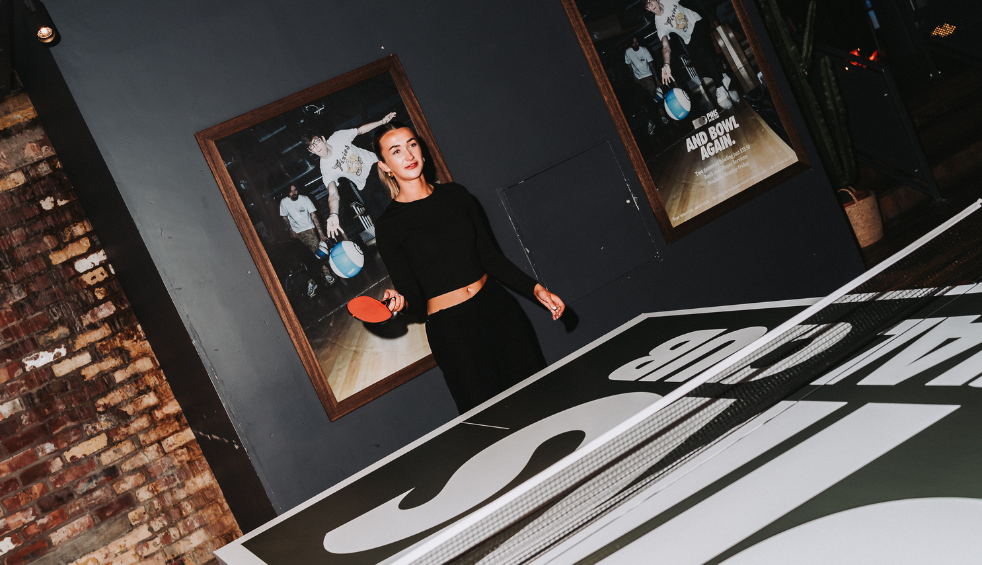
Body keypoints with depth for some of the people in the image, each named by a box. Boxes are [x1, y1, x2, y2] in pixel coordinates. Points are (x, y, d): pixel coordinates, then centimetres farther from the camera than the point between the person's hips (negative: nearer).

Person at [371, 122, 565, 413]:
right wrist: (400, 301, -26)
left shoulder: (456, 194, 7)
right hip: (452, 330, -5)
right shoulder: (388, 226, -7)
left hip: (498, 307, 5)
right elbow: (416, 302, -5)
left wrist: (536, 289, 9)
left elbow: (491, 256, 14)